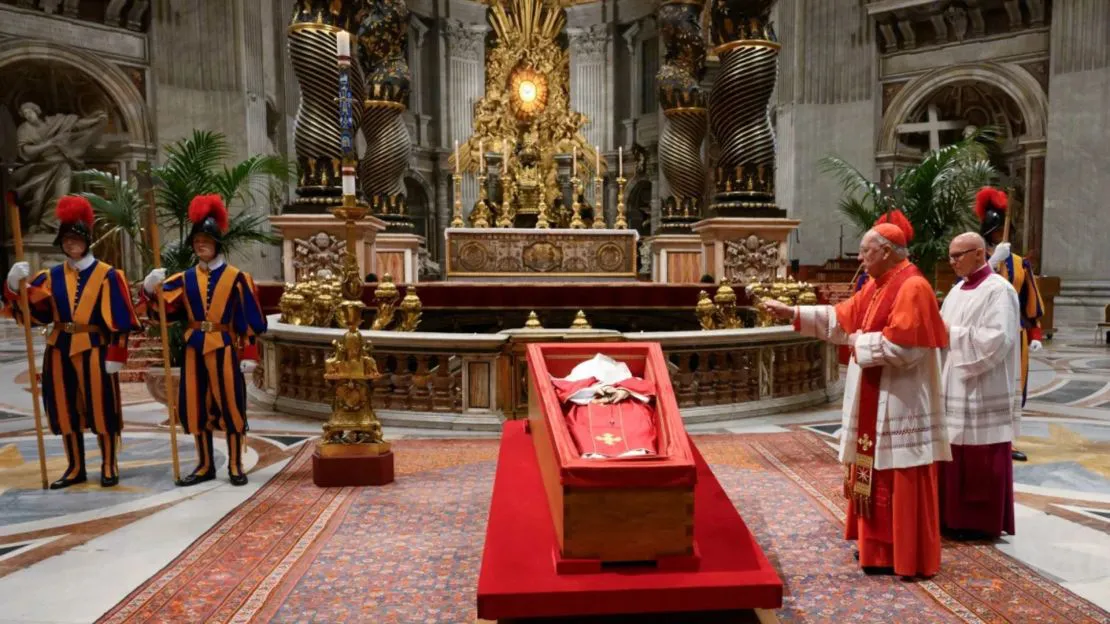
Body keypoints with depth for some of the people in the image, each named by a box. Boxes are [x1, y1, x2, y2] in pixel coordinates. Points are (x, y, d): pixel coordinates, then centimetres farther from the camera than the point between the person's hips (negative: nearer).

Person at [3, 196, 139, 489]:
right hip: (60, 351, 5)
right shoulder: (52, 276, 8)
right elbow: (28, 309, 2)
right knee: (65, 410, 11)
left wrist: (115, 355, -13)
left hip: (94, 351, -5)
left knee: (102, 409, 1)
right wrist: (15, 285, -16)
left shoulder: (107, 275, -5)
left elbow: (118, 320, -9)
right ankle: (75, 468, 23)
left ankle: (109, 467, 15)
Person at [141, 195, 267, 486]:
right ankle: (205, 465, 20)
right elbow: (161, 309, 0)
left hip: (224, 348, -4)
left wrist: (249, 354, -10)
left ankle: (235, 466, 12)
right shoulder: (185, 279, 9)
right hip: (194, 349, 4)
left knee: (230, 404, 1)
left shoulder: (237, 277, -2)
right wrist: (151, 289, -20)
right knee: (197, 405, 8)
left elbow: (250, 319, -5)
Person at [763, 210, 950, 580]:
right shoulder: (876, 287, 12)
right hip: (875, 402, 10)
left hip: (900, 403, -10)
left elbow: (902, 346, -25)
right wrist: (792, 313, 10)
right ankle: (880, 546, 26)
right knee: (877, 475, 15)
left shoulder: (912, 287, -17)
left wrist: (860, 343, -12)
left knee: (903, 482, -1)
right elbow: (841, 319, 15)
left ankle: (910, 558, 10)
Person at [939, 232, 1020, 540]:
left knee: (981, 462, 1)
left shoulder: (998, 290, -11)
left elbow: (998, 339, -21)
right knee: (956, 456, 12)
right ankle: (955, 516, 22)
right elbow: (945, 330, 15)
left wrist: (953, 333, -17)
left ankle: (983, 523, 13)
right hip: (955, 387, 8)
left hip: (982, 393, -8)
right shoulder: (958, 290, 14)